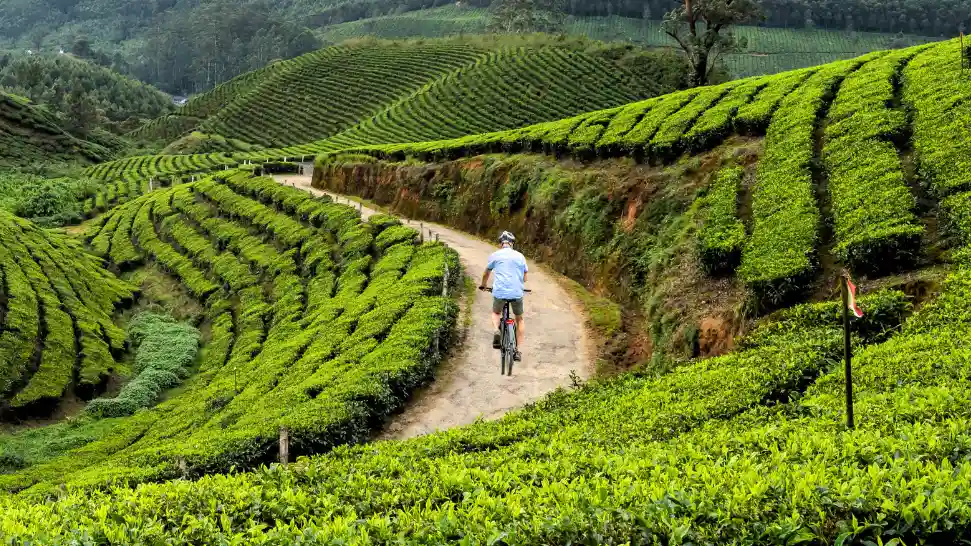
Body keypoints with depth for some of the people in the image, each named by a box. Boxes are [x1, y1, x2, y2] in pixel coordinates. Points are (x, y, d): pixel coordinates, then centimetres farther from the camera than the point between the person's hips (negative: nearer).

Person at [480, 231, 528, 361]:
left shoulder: (495, 255, 9)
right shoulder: (520, 256, 11)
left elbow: (486, 273, 24)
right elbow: (525, 276, 21)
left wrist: (483, 285, 44)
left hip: (500, 292, -1)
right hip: (517, 292, 1)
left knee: (496, 313, 27)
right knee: (519, 319, 21)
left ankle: (497, 331, -4)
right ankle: (517, 351, 14)